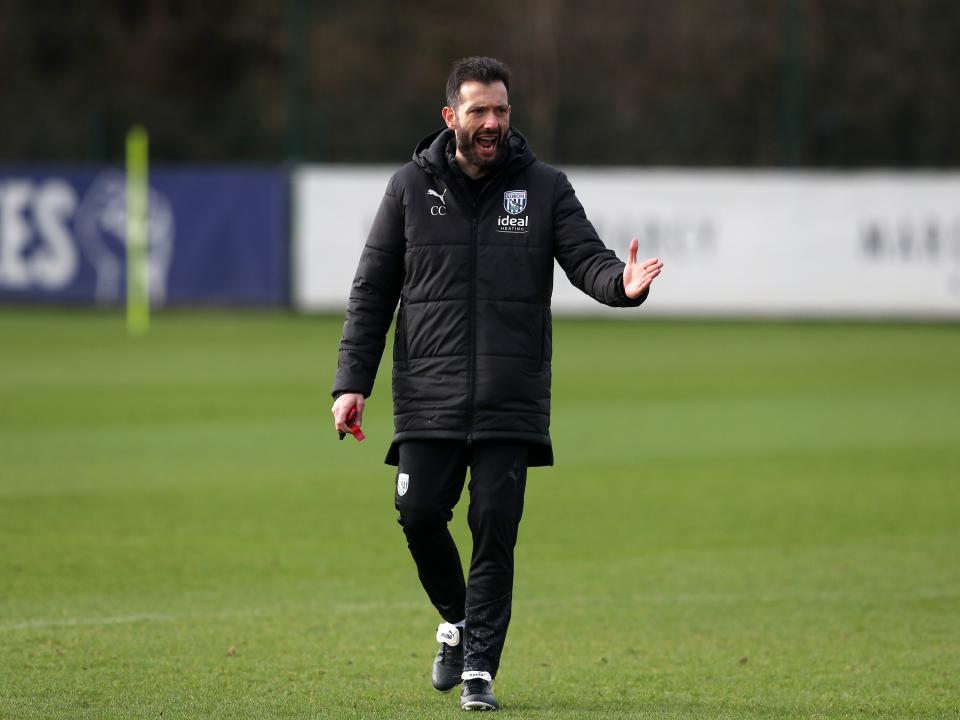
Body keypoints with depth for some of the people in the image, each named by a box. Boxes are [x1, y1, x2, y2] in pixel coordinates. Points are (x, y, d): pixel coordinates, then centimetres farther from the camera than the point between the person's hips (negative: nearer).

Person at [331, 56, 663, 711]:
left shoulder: (544, 188, 5)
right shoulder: (412, 188, 6)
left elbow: (587, 257, -4)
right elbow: (373, 290, 7)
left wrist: (622, 283, -29)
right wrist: (353, 381, 0)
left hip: (512, 405, -1)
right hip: (428, 402, 1)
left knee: (495, 529, -5)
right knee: (420, 517, -5)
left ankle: (479, 668, 3)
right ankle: (457, 620, 24)